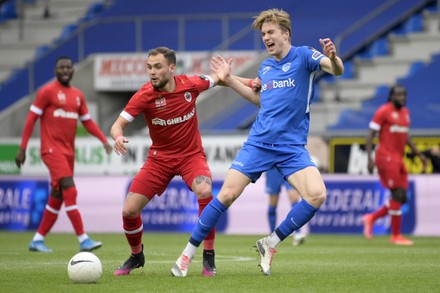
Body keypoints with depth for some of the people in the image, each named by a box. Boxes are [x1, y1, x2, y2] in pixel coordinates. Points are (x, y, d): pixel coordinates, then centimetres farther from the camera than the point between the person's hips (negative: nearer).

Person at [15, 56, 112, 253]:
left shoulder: (78, 95, 14)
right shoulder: (47, 92, -5)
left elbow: (87, 122, 18)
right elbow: (31, 119, -5)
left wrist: (104, 140, 3)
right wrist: (22, 149, -9)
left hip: (69, 151, 7)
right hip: (52, 149, -7)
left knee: (57, 198, 9)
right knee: (69, 190, -17)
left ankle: (38, 240, 19)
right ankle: (83, 240, -21)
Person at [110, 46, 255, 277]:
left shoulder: (190, 84, -12)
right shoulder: (144, 96, -16)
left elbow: (218, 79, 7)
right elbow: (118, 124, -18)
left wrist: (252, 83, -3)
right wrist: (118, 137, -41)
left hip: (191, 155, -1)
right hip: (160, 158, 1)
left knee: (205, 193, -32)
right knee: (129, 210, -8)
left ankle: (208, 258, -16)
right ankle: (136, 256, 24)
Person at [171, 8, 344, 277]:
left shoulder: (302, 56, -3)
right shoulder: (265, 67, 13)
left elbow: (337, 70, -18)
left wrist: (333, 58, -42)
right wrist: (229, 80, 24)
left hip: (292, 147, -3)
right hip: (259, 143, 3)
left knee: (317, 195, -24)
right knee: (227, 194, -7)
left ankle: (270, 244, -7)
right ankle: (188, 254, 4)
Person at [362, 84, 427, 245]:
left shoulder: (405, 112, 15)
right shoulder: (383, 111, -8)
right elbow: (371, 135, -9)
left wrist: (419, 154, 21)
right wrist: (370, 158, -17)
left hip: (398, 159, 8)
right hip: (386, 158, -8)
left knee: (402, 198, 5)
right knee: (398, 194, -10)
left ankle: (371, 218, 19)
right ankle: (396, 235, -2)